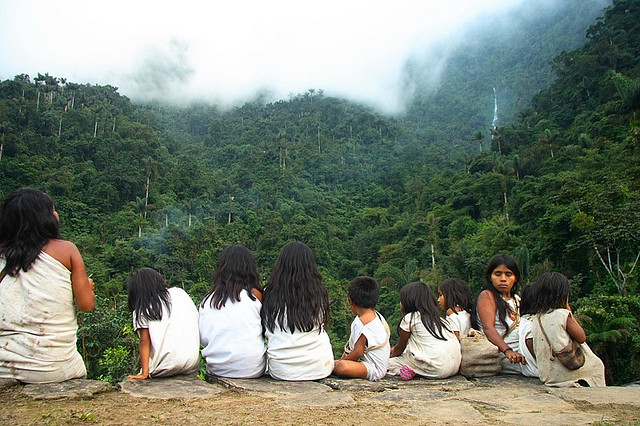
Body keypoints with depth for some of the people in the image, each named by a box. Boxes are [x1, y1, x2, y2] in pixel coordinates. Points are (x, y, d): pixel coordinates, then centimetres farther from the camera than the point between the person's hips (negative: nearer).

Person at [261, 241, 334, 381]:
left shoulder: (269, 294, -6)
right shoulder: (319, 294, -6)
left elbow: (266, 332, 6)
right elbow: (322, 328, 7)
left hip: (280, 371, 1)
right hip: (319, 369, -1)